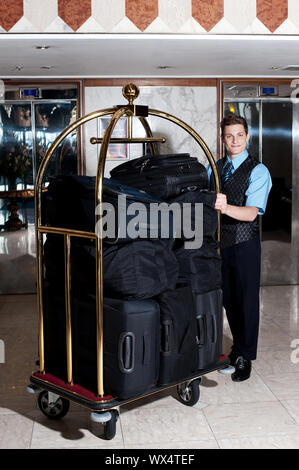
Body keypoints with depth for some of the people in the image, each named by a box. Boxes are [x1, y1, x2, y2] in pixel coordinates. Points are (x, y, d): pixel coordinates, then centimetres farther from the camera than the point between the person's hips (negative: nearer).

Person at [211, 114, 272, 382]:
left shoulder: (258, 171, -9)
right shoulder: (215, 168, 9)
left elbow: (252, 213, -22)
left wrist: (226, 207, -39)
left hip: (244, 244, -5)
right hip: (220, 242, 5)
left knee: (247, 299, 2)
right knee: (228, 298, 14)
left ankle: (245, 357, 15)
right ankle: (238, 345, 32)